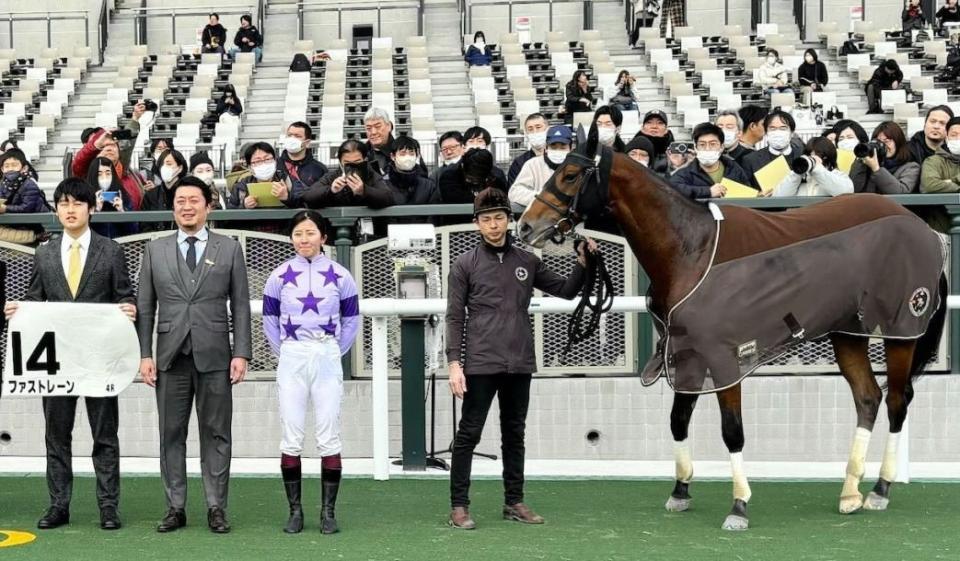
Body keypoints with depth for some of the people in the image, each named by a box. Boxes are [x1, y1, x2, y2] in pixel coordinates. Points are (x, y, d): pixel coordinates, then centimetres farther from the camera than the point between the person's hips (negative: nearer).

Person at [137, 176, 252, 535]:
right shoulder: (155, 250, 10)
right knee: (171, 434, 4)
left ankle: (216, 508, 8)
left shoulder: (229, 249, 7)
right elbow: (145, 306, 8)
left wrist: (241, 353, -4)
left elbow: (240, 305, 4)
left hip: (214, 356, -1)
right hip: (170, 356, 1)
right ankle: (175, 508, 11)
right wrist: (145, 354, 0)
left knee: (216, 434, 2)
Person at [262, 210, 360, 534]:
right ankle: (295, 510, 8)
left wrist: (335, 352, 5)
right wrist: (283, 352, 6)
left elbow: (352, 319, 9)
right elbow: (269, 319, 11)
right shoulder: (279, 276, 2)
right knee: (291, 439, 1)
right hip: (291, 361, 1)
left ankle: (328, 511, 5)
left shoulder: (339, 276, 1)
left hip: (327, 360, -1)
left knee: (329, 438, -1)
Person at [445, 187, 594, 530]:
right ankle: (458, 506, 6)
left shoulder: (527, 262, 8)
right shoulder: (465, 264, -1)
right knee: (469, 433, 0)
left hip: (519, 364, 4)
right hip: (480, 363, -4)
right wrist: (454, 363, -10)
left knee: (514, 434, 12)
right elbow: (454, 318, -3)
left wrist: (583, 264, -4)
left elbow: (566, 290, 13)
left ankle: (514, 502, 22)